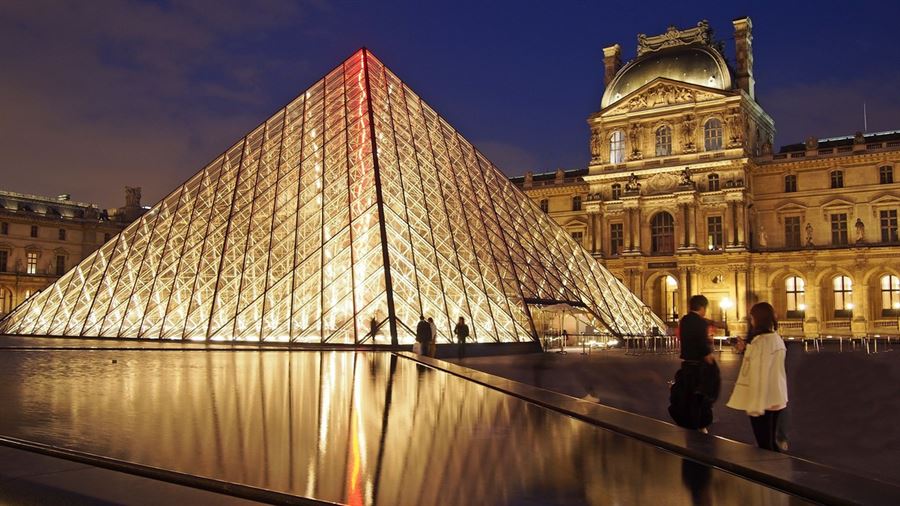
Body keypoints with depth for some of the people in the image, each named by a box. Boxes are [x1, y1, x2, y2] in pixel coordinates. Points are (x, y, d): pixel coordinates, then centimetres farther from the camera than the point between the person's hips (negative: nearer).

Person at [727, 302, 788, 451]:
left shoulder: (760, 342, -19)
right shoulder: (778, 339, 7)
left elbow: (758, 375, -20)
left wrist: (754, 405, -17)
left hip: (762, 401, -8)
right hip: (776, 399, 8)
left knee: (764, 445, 1)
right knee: (771, 442, 18)